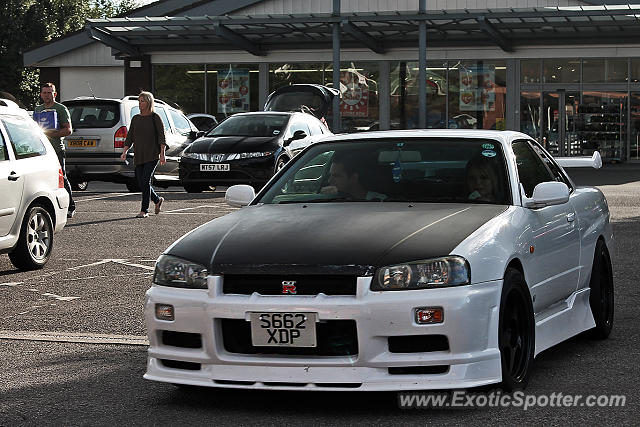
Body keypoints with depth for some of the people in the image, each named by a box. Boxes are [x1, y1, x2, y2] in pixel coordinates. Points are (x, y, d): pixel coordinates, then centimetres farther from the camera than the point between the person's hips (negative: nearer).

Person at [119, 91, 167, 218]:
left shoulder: (155, 117, -2)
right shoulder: (135, 119, 13)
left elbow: (162, 137, -4)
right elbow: (130, 137, 15)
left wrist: (162, 154, -12)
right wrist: (124, 152, 4)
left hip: (152, 155, -5)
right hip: (138, 156, 5)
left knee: (145, 181, -13)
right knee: (141, 183, 4)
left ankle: (144, 210, -8)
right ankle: (157, 200, 27)